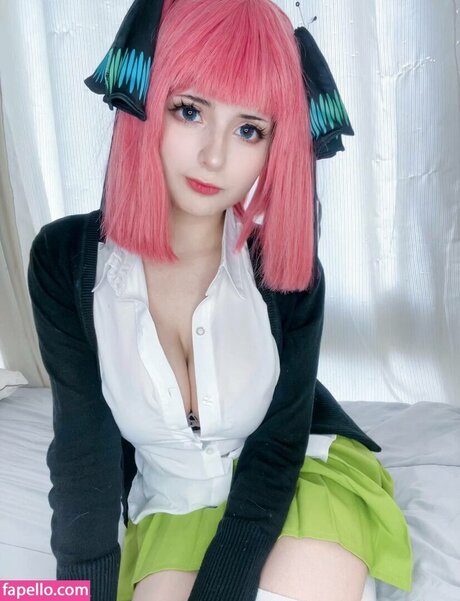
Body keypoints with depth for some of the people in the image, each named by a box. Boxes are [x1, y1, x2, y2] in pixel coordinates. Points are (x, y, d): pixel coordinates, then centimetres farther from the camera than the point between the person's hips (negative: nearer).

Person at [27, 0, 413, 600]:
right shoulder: (65, 260, -15)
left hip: (302, 470, 0)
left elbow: (277, 449, -14)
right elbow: (84, 451, -12)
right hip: (173, 500, 1)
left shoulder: (287, 267, -16)